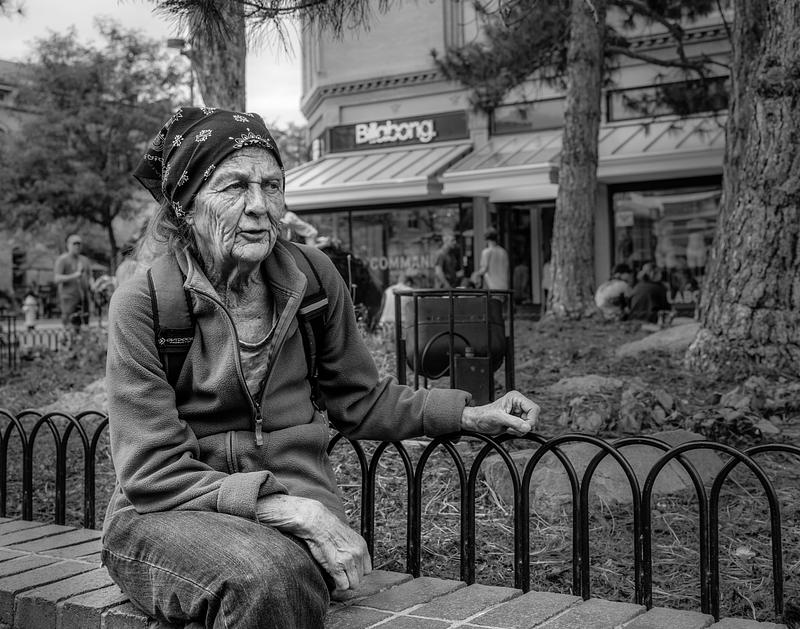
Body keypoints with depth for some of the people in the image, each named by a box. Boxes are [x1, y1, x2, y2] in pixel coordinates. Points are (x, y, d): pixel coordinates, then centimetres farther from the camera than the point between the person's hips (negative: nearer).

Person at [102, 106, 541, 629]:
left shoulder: (313, 277, 2)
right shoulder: (143, 302, -10)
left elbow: (360, 399, 17)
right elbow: (153, 473, -13)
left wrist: (469, 414, 6)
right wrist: (288, 508, -24)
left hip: (296, 503, 3)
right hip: (171, 516, -2)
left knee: (286, 578, -32)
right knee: (264, 576, -35)